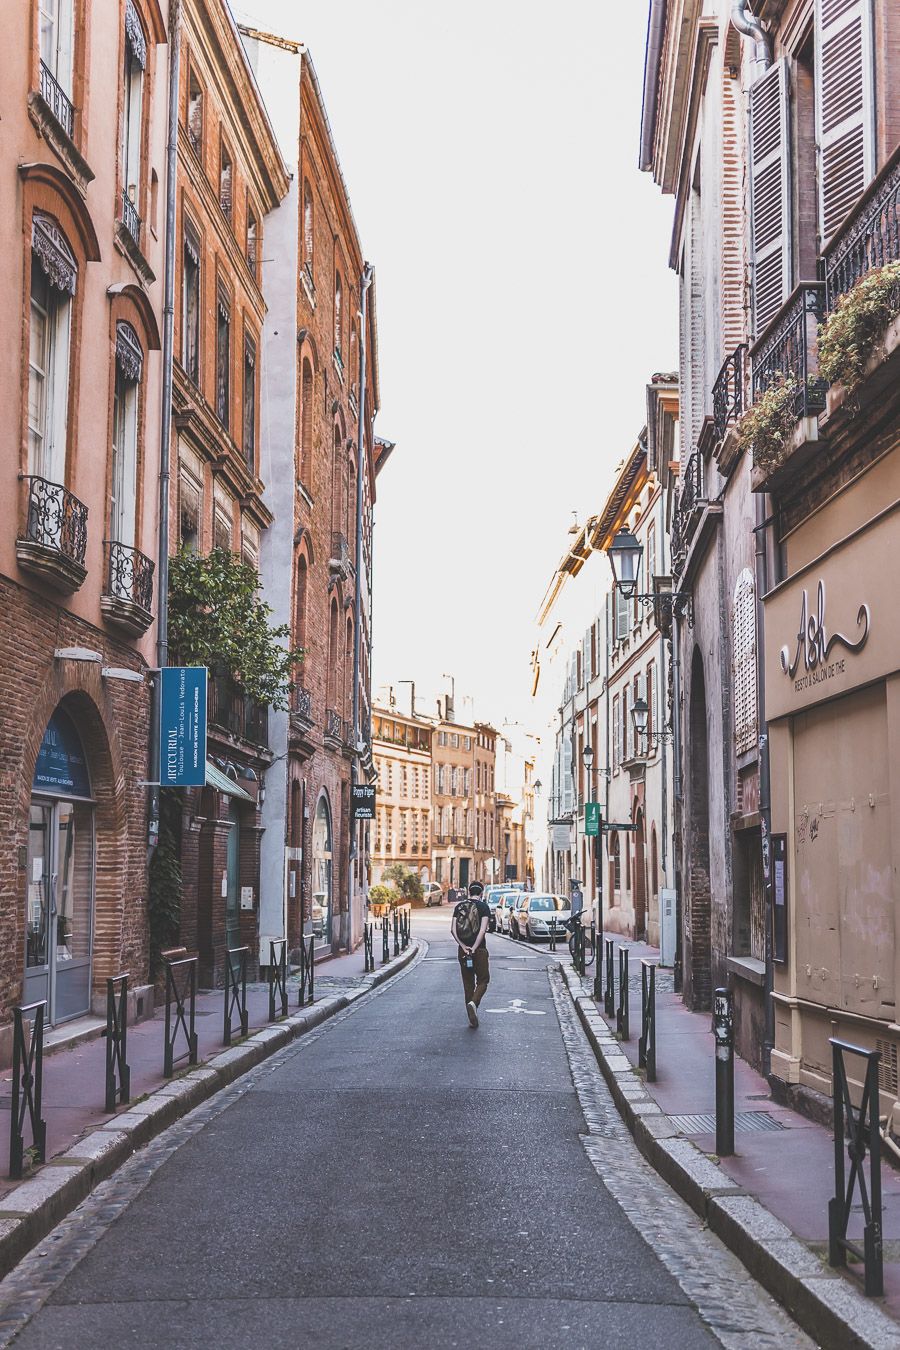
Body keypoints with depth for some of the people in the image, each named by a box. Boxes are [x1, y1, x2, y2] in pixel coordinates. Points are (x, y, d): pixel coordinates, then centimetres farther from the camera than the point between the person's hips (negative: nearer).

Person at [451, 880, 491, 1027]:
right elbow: (483, 930, -15)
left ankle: (472, 1019, 11)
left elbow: (452, 930, -2)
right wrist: (474, 948, -15)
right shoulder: (484, 906, -4)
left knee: (468, 983, 11)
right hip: (479, 949, -4)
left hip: (463, 950, 4)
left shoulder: (459, 906, 7)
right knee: (483, 981, 8)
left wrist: (463, 946, -6)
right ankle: (473, 1003, -20)